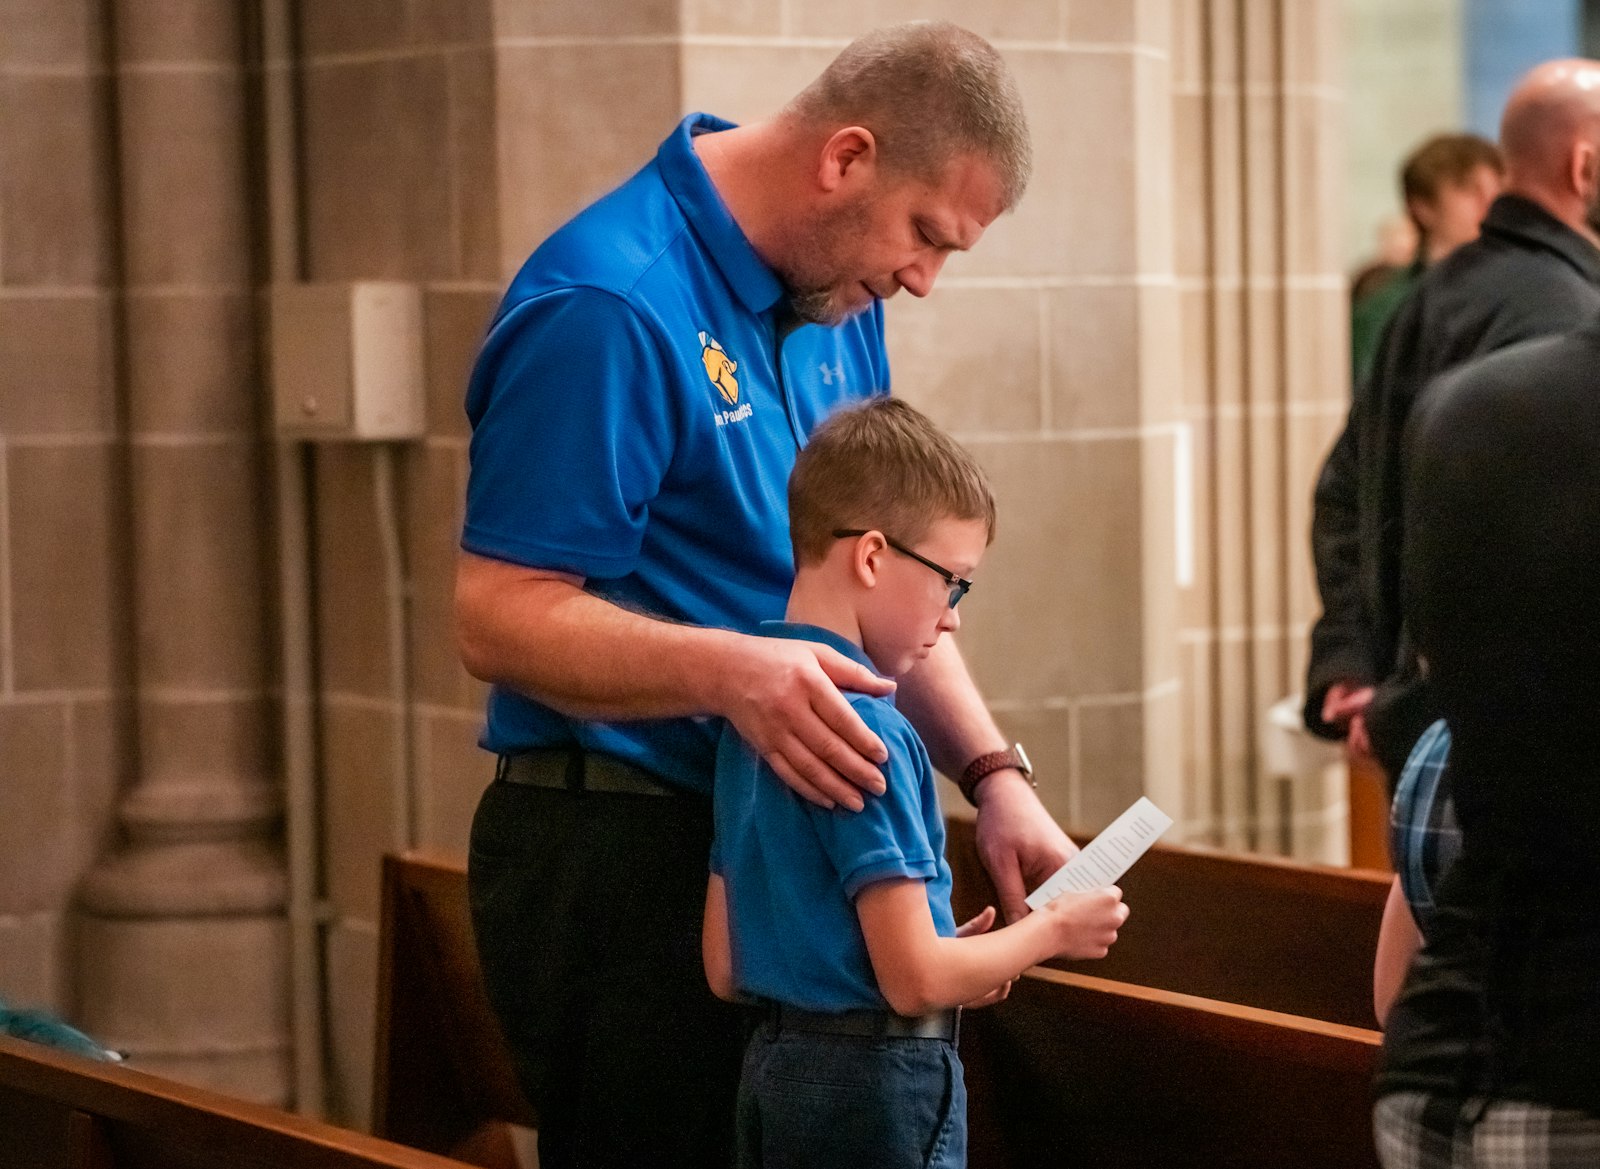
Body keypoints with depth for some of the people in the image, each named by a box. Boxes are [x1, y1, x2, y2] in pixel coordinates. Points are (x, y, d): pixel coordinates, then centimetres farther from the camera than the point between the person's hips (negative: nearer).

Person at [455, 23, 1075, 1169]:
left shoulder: (838, 300, 8)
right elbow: (500, 619, -21)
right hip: (619, 859, -8)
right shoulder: (609, 308, -19)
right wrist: (731, 672, -34)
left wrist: (994, 773, 0)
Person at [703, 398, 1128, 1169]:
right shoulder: (866, 728, -17)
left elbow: (726, 969, 11)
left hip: (774, 1068, 9)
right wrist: (1054, 931, -2)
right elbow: (915, 979, -18)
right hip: (877, 1082, -9)